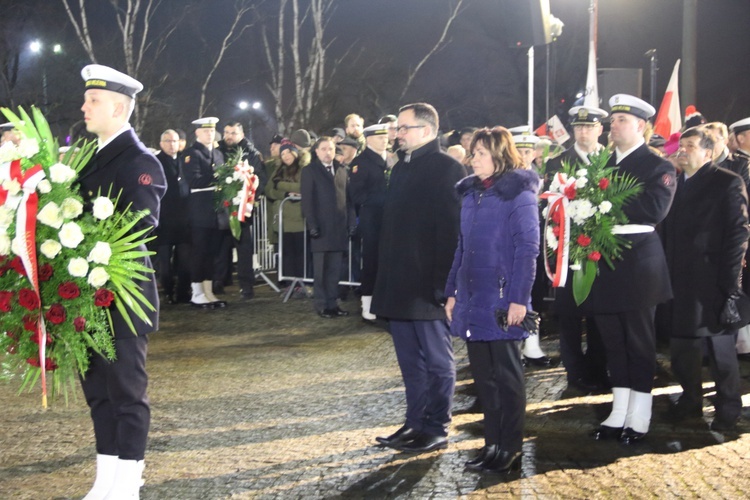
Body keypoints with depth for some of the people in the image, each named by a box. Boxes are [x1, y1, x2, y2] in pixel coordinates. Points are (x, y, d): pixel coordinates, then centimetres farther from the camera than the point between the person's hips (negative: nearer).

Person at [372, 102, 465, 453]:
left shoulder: (446, 169, -11)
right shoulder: (401, 167, 15)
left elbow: (451, 228, -16)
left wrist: (444, 281, -20)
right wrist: (383, 277, 14)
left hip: (428, 285, -9)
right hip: (399, 285, 9)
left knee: (437, 360, 2)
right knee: (410, 361, 14)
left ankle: (436, 430, 9)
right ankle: (415, 423, 23)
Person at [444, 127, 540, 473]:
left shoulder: (518, 194, -8)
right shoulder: (471, 193, 12)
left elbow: (527, 249, -12)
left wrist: (518, 299, -18)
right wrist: (452, 291, 11)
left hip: (502, 299, -6)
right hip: (472, 298, 6)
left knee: (507, 376, 3)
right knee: (483, 375, 10)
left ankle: (510, 449, 11)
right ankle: (492, 443, 18)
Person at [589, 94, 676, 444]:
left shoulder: (657, 167, -5)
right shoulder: (603, 165, 14)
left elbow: (654, 209, -20)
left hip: (637, 264, -6)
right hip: (604, 262, 6)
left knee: (639, 341, 3)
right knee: (613, 341, 11)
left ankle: (639, 418, 11)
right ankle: (619, 414, 20)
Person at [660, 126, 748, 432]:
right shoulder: (673, 184, 13)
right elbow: (666, 231, 13)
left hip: (711, 281, -5)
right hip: (679, 281, 6)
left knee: (719, 345, 3)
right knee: (682, 342, 12)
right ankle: (691, 400, 27)